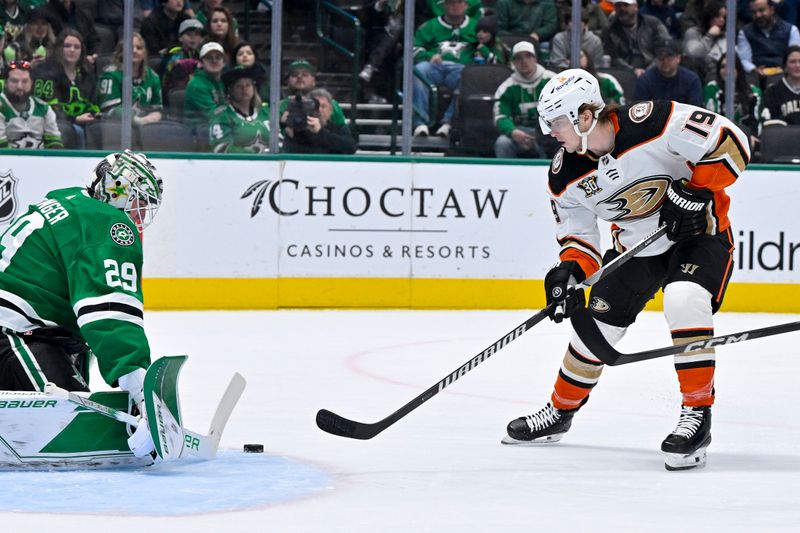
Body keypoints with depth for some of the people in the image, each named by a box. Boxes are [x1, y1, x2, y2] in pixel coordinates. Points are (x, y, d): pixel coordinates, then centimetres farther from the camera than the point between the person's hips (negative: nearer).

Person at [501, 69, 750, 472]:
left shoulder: (655, 124, -29)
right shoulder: (566, 176, -10)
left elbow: (731, 144, -24)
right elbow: (578, 233, 1)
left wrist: (695, 191, -28)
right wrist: (570, 271, -19)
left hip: (699, 231, -6)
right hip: (635, 246, 6)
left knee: (684, 302, -31)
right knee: (596, 325, 5)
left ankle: (697, 416, -21)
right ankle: (560, 412, 29)